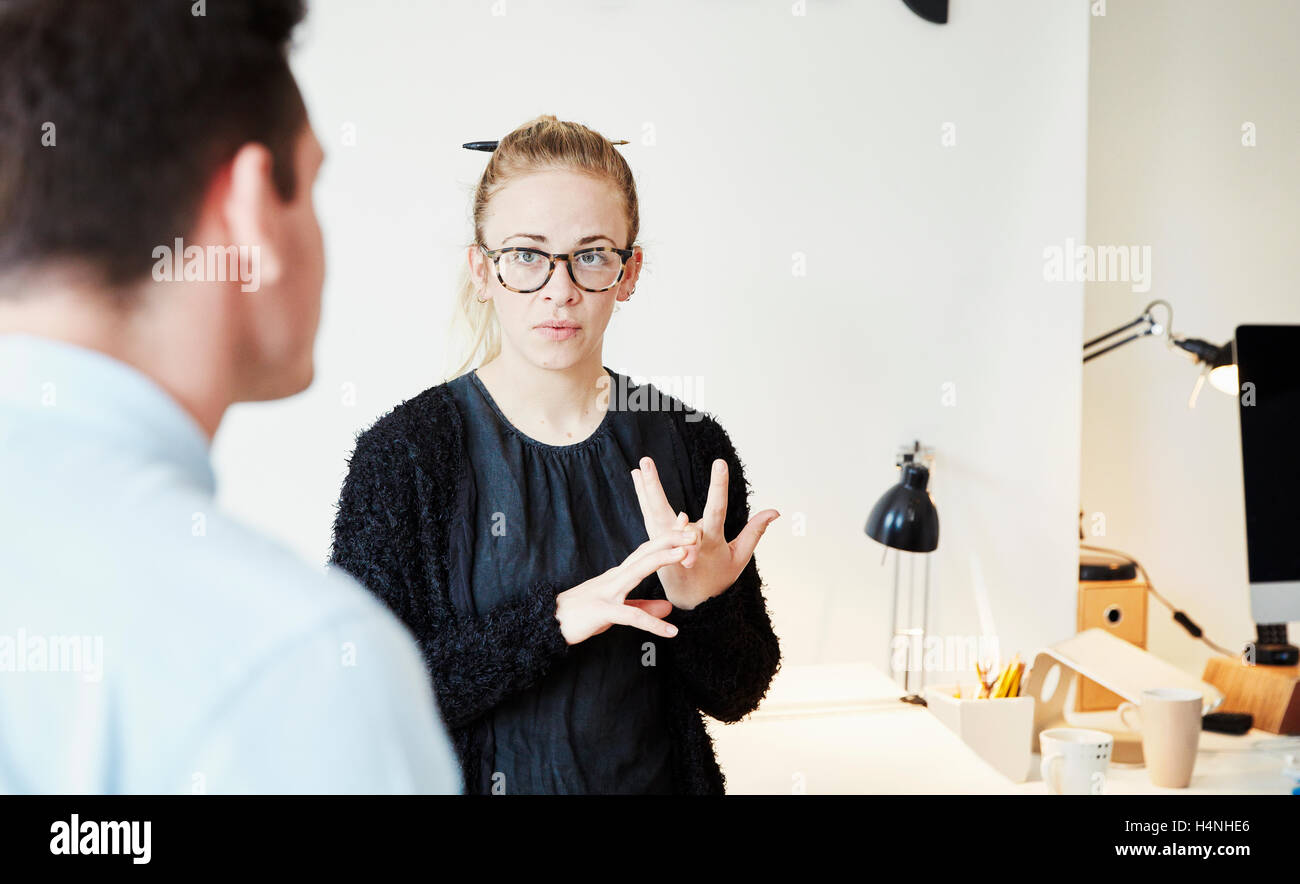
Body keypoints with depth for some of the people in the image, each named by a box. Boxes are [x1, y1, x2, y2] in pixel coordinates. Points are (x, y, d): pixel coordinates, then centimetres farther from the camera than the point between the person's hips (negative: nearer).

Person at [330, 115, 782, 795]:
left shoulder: (692, 444, -9)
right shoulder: (403, 450, -15)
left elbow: (736, 695, -4)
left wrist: (705, 603, -23)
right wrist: (553, 619, -28)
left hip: (659, 778, 2)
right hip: (486, 778, -2)